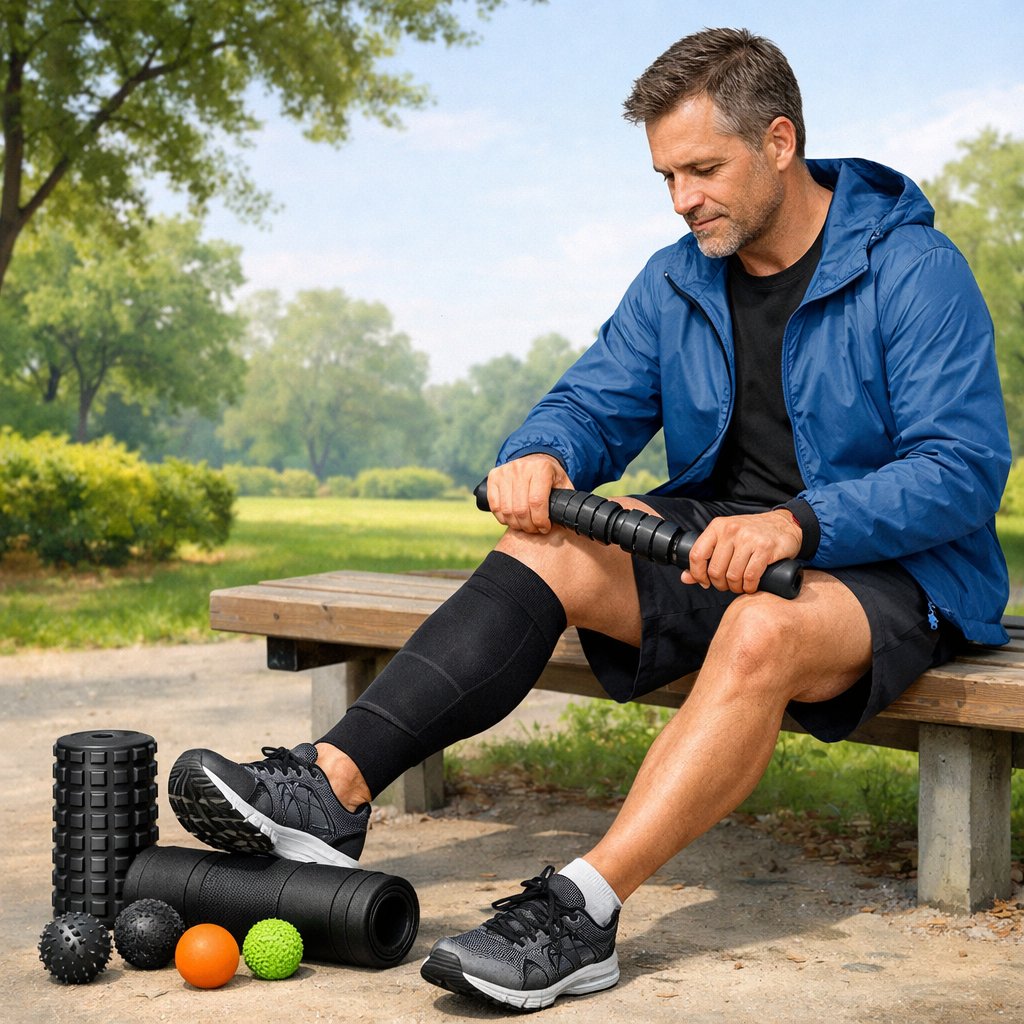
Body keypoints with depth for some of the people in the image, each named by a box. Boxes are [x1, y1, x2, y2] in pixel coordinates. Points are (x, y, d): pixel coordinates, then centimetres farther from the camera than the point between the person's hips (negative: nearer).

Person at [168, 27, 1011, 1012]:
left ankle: (577, 914, -42)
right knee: (549, 549, -20)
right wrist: (540, 455, -15)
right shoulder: (676, 280, 9)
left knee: (762, 629, -39)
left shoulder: (915, 271, -10)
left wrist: (797, 522, -33)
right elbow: (595, 402, 11)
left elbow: (966, 466, -18)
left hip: (889, 567, -5)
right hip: (713, 541, 6)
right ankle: (330, 790, -30)